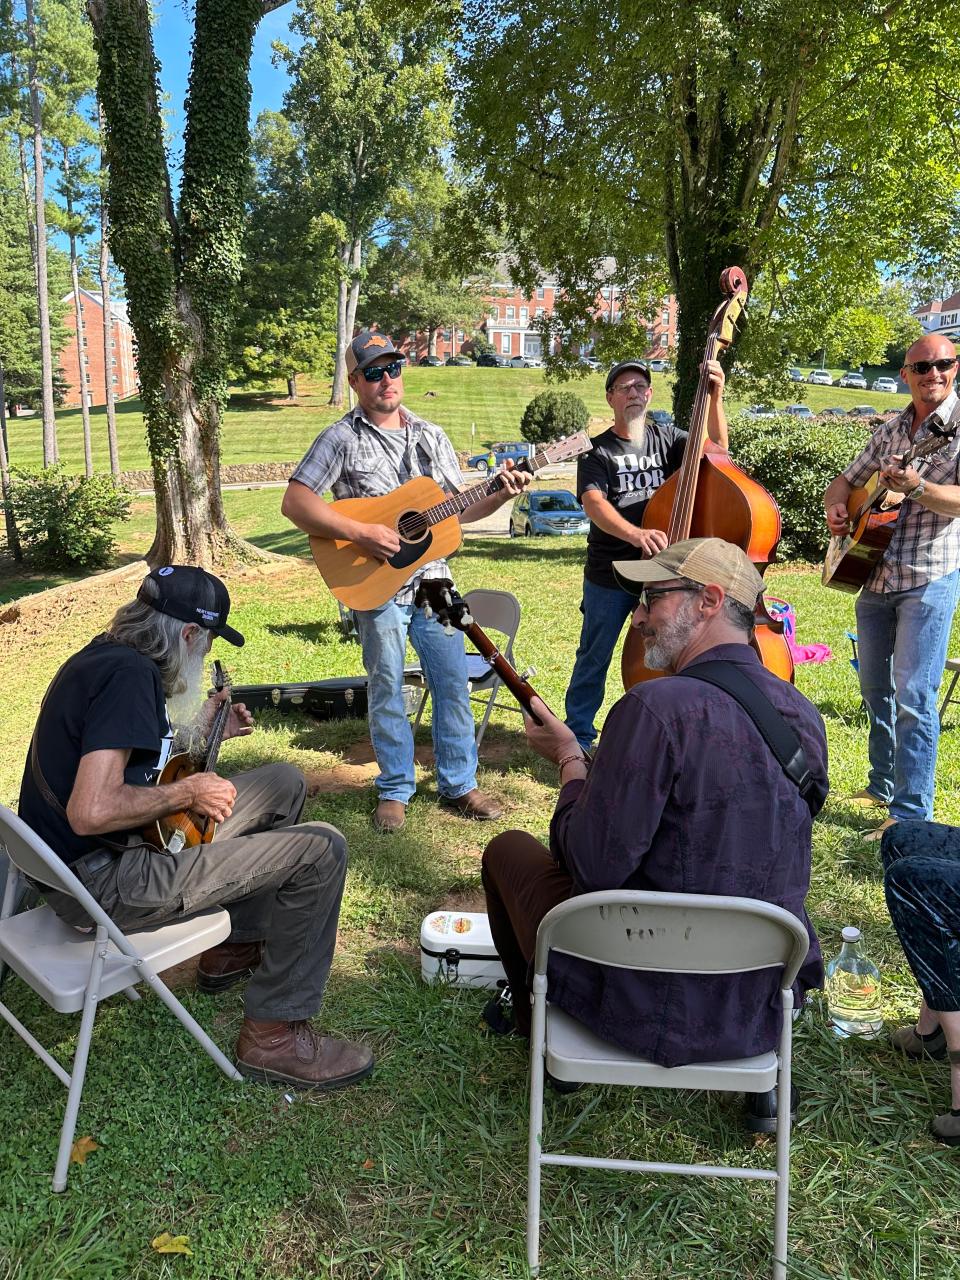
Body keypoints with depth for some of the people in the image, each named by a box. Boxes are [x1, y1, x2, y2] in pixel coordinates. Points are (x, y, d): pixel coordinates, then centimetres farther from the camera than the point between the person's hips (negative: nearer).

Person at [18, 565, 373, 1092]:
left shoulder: (105, 654, 9)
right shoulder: (130, 675, -24)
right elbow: (92, 811, -33)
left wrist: (203, 731, 15)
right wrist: (188, 792, -18)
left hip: (82, 854, 10)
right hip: (101, 881, -10)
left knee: (284, 783, 17)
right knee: (321, 850, -15)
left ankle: (234, 948, 28)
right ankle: (273, 1034, -1)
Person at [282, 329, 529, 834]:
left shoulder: (430, 436, 12)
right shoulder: (341, 439, -5)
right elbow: (295, 502, -14)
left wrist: (500, 496, -3)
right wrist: (361, 534, -21)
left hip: (433, 579, 4)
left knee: (454, 683, 6)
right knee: (386, 689, 5)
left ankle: (459, 785, 20)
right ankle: (394, 790, 21)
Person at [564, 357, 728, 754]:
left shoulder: (667, 439, 6)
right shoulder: (598, 452, -4)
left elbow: (716, 448, -9)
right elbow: (593, 503, -20)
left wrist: (715, 398, -24)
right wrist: (635, 534, -37)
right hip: (609, 576, -2)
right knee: (594, 659, 8)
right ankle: (577, 736, 24)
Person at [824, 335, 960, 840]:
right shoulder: (890, 431, 12)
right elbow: (846, 480, 21)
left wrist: (917, 488, -36)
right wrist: (836, 506, -1)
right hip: (873, 575, 7)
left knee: (913, 698, -10)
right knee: (875, 690, 16)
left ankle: (912, 814, -2)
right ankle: (882, 785, 32)